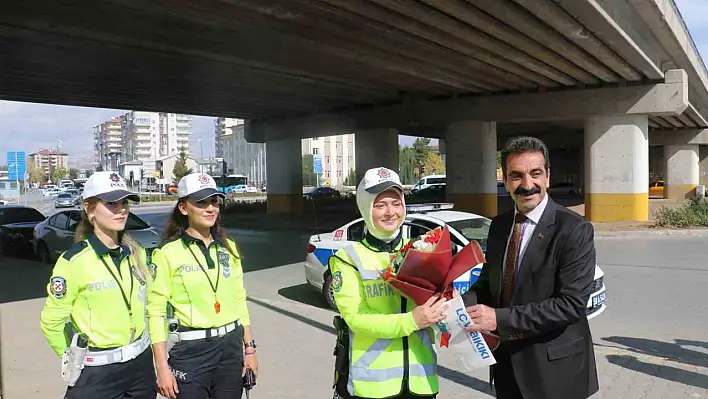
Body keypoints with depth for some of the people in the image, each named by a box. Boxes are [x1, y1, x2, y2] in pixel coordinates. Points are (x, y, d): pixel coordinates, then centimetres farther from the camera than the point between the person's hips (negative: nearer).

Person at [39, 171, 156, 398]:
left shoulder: (137, 254, 1)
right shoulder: (74, 261, -14)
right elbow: (51, 321, -7)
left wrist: (139, 342, 15)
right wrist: (75, 360, 2)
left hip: (141, 362, 5)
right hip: (97, 372, -5)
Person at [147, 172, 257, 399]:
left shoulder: (228, 247, 5)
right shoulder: (168, 253, -9)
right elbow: (156, 311, -9)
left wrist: (249, 347, 9)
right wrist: (162, 367, -12)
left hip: (231, 347, 4)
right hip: (190, 351, -4)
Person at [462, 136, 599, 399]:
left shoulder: (574, 230, -16)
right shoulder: (498, 226, 3)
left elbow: (571, 303, -23)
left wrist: (500, 318, -28)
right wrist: (461, 304, -12)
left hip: (553, 368, -5)